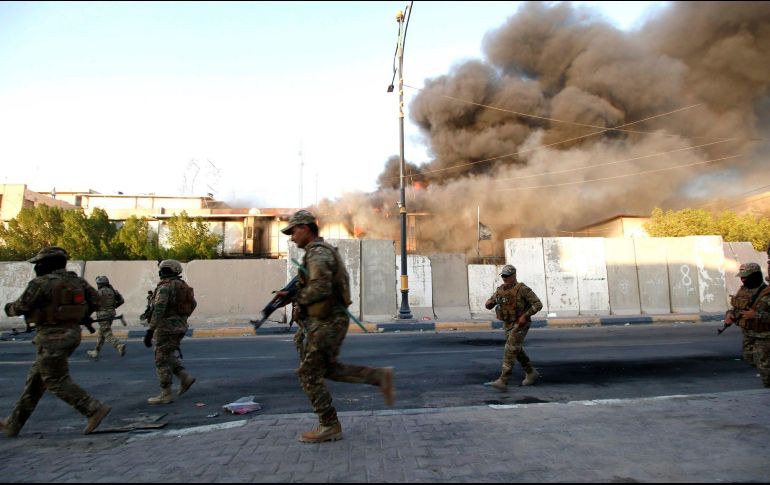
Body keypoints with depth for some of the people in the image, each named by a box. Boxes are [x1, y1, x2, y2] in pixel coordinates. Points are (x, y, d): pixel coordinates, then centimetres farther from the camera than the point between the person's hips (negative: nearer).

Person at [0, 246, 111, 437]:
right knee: (36, 378, 18)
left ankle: (95, 409, -9)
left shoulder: (41, 283, -13)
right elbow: (95, 300, 7)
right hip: (71, 334, 8)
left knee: (57, 382, -1)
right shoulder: (76, 280, 6)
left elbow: (21, 307, -6)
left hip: (52, 337, -8)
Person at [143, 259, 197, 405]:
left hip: (167, 327, -9)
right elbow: (193, 303, 21)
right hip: (180, 326, 9)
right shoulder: (182, 286, 11)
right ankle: (185, 377, 11)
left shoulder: (165, 286, -15)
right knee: (167, 357, 20)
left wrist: (150, 330, -25)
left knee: (162, 360, 0)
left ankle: (165, 395, 4)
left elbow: (158, 310, -24)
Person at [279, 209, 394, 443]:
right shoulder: (324, 251, 17)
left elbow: (320, 288, -27)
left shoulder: (317, 252, -15)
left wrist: (296, 297, -9)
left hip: (326, 323, -10)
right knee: (328, 369, 18)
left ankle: (329, 426, 12)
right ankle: (379, 376, 14)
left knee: (309, 374, 1)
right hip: (327, 320, 10)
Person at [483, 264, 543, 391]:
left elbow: (538, 304, -15)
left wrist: (525, 316, -23)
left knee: (510, 351, -14)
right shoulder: (500, 290, 5)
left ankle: (502, 381, -16)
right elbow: (489, 306, 8)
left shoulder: (522, 289, -14)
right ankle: (531, 373, 38)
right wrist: (488, 302, -17)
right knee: (517, 350, 18)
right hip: (508, 325, 8)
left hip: (520, 325, -8)